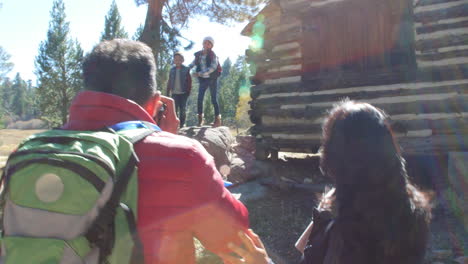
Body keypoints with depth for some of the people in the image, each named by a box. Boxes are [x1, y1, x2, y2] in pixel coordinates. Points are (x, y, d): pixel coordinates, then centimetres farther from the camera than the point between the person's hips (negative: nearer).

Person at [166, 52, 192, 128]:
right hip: (174, 93, 2)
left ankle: (182, 124, 12)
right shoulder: (172, 70, 8)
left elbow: (189, 81, -2)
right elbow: (169, 82, 11)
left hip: (183, 93, -2)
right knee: (174, 109, 0)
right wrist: (168, 93, 6)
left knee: (182, 110, 4)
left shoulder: (186, 69, -1)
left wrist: (188, 91, -9)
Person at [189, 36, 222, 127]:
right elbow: (192, 64, 21)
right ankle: (200, 119, 6)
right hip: (203, 80, 4)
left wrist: (200, 73, -24)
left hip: (212, 79, -4)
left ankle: (217, 119, 9)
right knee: (199, 99, -4)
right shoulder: (198, 54, 6)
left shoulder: (212, 55, -6)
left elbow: (213, 67, -18)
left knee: (214, 99, 0)